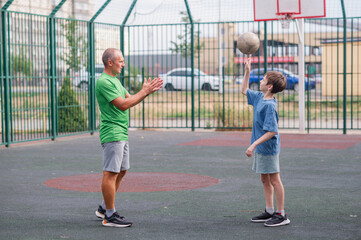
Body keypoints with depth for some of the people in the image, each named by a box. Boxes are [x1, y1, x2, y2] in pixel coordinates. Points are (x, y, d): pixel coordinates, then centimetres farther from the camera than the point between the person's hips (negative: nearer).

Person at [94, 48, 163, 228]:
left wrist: (147, 91, 6)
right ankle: (110, 216, -3)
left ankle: (104, 208, 26)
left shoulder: (115, 80, 19)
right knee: (111, 173, -7)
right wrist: (144, 92, -15)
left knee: (121, 171, 15)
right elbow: (123, 105, -20)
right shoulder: (103, 82, -15)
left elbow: (130, 99, 20)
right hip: (112, 134, -11)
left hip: (121, 134, 11)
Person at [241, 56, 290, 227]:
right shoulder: (259, 97, 6)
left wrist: (254, 144, -28)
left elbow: (272, 131, -26)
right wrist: (247, 71, 14)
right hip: (260, 148, 9)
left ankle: (281, 215, 6)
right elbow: (244, 90, 24)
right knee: (265, 180, 15)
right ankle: (269, 212, 24)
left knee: (274, 180, -2)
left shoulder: (269, 105, -22)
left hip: (268, 147, -9)